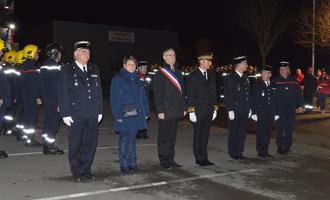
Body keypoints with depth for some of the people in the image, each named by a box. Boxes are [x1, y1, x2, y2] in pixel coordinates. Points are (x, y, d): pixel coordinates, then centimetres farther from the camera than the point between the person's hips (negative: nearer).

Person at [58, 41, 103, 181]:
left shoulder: (94, 70, 14)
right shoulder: (67, 71, 0)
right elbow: (62, 93, -3)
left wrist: (100, 111, 10)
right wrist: (65, 114, -9)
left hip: (93, 115, 4)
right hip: (75, 115, -4)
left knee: (90, 143, 8)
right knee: (75, 145, 4)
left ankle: (86, 170, 21)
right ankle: (77, 172, 17)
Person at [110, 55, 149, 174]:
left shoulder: (137, 78, 12)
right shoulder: (118, 79, -5)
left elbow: (143, 96, 13)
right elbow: (114, 98, -9)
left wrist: (145, 112, 8)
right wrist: (117, 115, -16)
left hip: (136, 114, 5)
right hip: (124, 114, -5)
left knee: (132, 139, 11)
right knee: (124, 140, -1)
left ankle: (132, 163, 20)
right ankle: (124, 165, 8)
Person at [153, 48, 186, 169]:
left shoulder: (178, 73, 14)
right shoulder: (160, 74, -6)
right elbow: (157, 94, -10)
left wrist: (183, 108, 13)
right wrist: (160, 111, -15)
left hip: (176, 111, 6)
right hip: (165, 112, -6)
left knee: (172, 136, 12)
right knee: (163, 137, 2)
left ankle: (171, 159, 20)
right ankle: (163, 160, 10)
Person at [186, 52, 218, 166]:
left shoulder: (211, 75, 12)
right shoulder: (193, 76, -5)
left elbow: (214, 93, 16)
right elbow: (190, 95, -8)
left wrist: (215, 108, 12)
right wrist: (191, 111, -13)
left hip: (209, 110, 5)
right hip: (198, 110, -5)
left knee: (205, 135, 9)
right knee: (198, 136, 3)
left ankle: (204, 158, 16)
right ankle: (199, 158, 12)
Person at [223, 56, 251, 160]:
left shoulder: (246, 78, 13)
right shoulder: (230, 78, -9)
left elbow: (248, 94, 17)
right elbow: (228, 96, -12)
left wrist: (249, 109, 13)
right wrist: (230, 110, -16)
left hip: (244, 111, 7)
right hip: (235, 110, -7)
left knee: (242, 132, 10)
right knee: (234, 133, 2)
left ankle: (239, 152, 20)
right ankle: (233, 153, 12)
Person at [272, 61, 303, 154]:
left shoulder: (293, 80, 7)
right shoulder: (275, 80, 1)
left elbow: (299, 93, 9)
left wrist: (300, 105, 4)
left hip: (291, 108, 3)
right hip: (279, 108, -2)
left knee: (289, 128, 7)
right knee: (280, 127, -4)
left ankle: (287, 147, 17)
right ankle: (280, 147, 5)